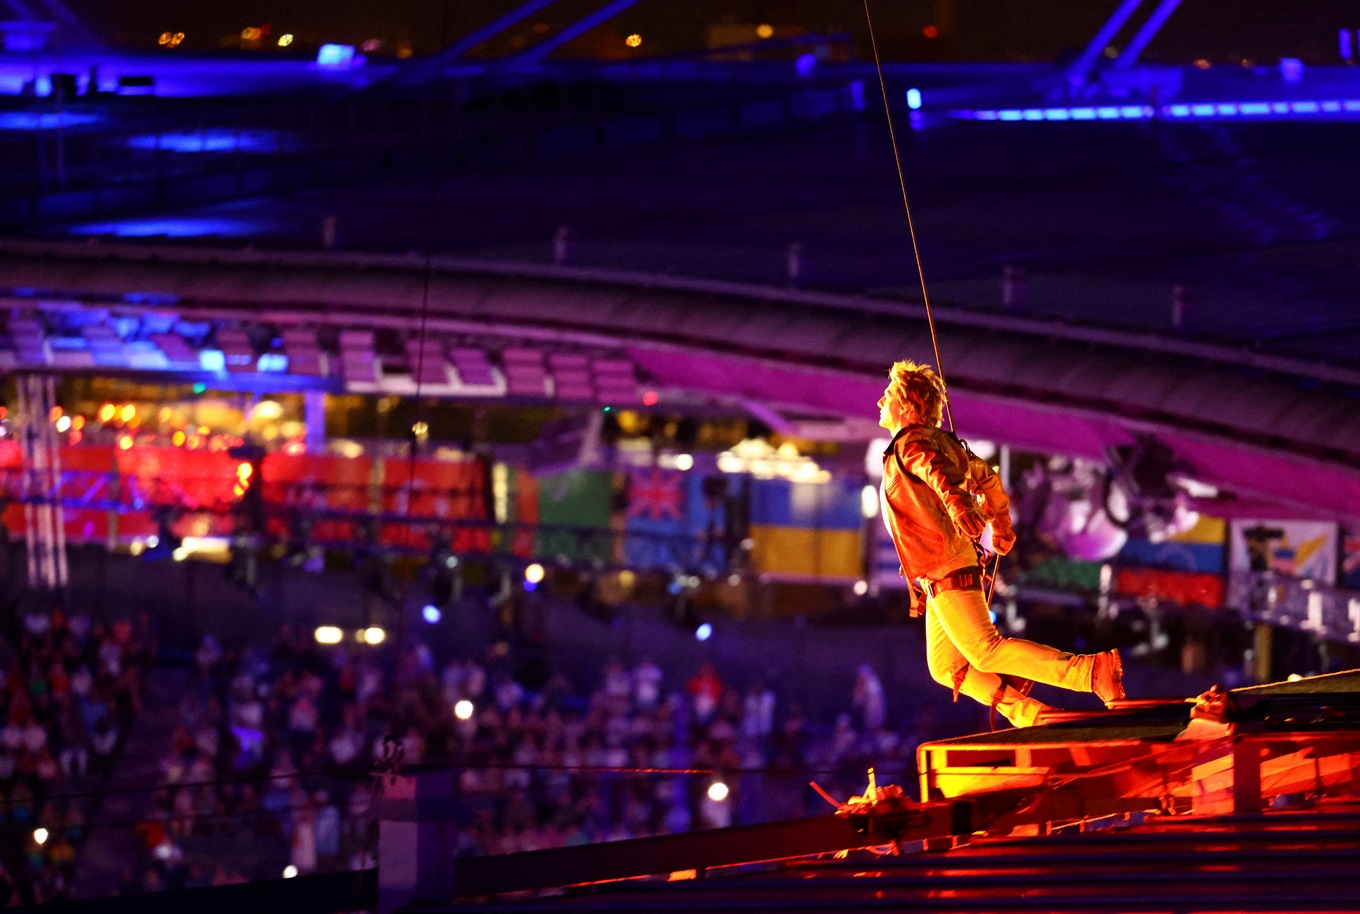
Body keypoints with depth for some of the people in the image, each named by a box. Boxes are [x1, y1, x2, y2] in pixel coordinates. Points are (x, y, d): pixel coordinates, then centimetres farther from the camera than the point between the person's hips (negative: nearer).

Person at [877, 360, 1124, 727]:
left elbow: (938, 470, -34)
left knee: (987, 651, -16)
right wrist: (1001, 527, 45)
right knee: (947, 668, 13)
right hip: (947, 571, 10)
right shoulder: (939, 441, 19)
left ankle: (1091, 671, -23)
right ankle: (1029, 715, 7)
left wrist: (956, 502, -55)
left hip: (946, 571, -10)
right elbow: (985, 478, 31)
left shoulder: (911, 444, -10)